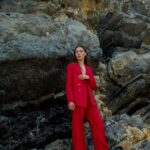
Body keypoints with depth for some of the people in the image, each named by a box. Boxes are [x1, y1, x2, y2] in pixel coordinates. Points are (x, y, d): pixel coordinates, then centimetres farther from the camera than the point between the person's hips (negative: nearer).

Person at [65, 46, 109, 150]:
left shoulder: (89, 69, 22)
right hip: (77, 100, -5)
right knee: (78, 128, -6)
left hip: (90, 101, 5)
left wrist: (88, 77, -2)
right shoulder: (71, 66, 8)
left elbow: (94, 86, 18)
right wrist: (70, 100, -13)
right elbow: (68, 84, -1)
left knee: (99, 125, -2)